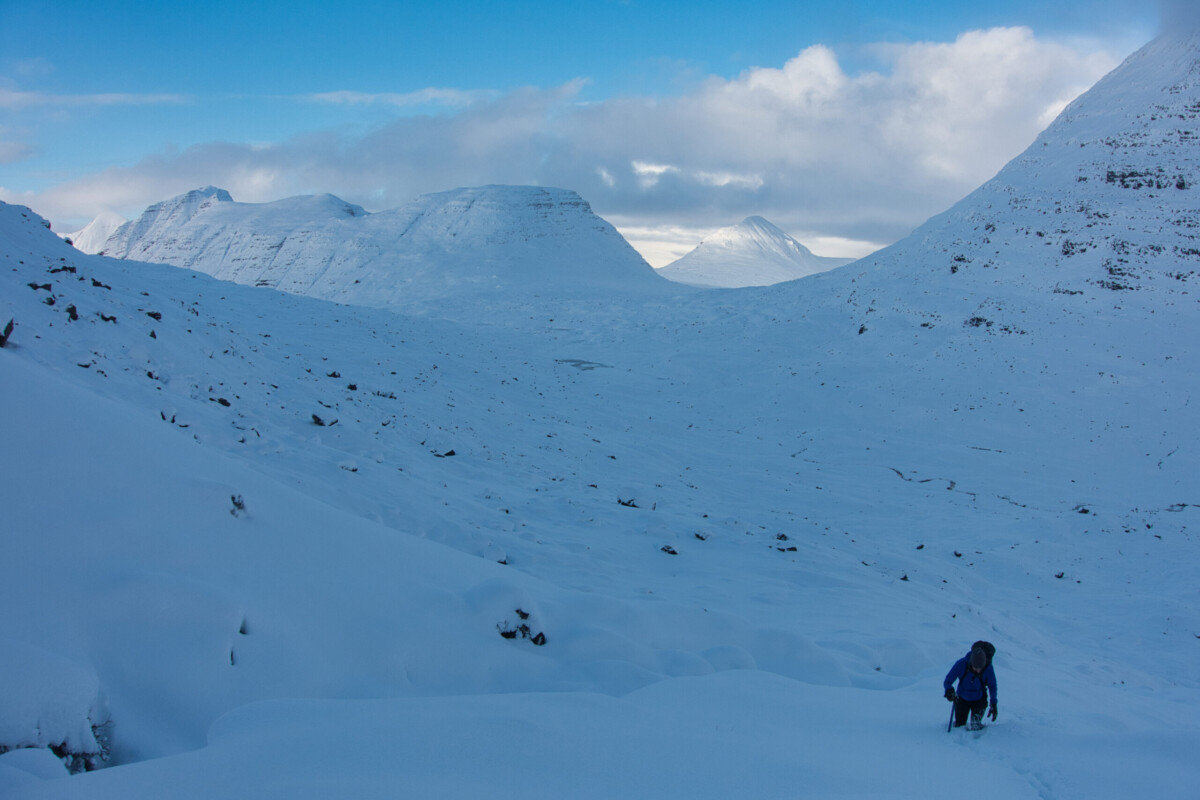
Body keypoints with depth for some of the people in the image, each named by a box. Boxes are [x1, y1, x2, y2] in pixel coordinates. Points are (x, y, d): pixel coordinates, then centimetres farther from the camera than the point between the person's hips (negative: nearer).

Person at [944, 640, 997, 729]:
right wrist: (949, 691, -43)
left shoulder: (988, 668, -27)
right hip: (962, 699, 1)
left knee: (976, 725, -19)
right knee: (959, 726, 12)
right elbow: (947, 681, -22)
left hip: (979, 700, -1)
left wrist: (993, 705, -10)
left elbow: (992, 686, -8)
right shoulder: (961, 664, -28)